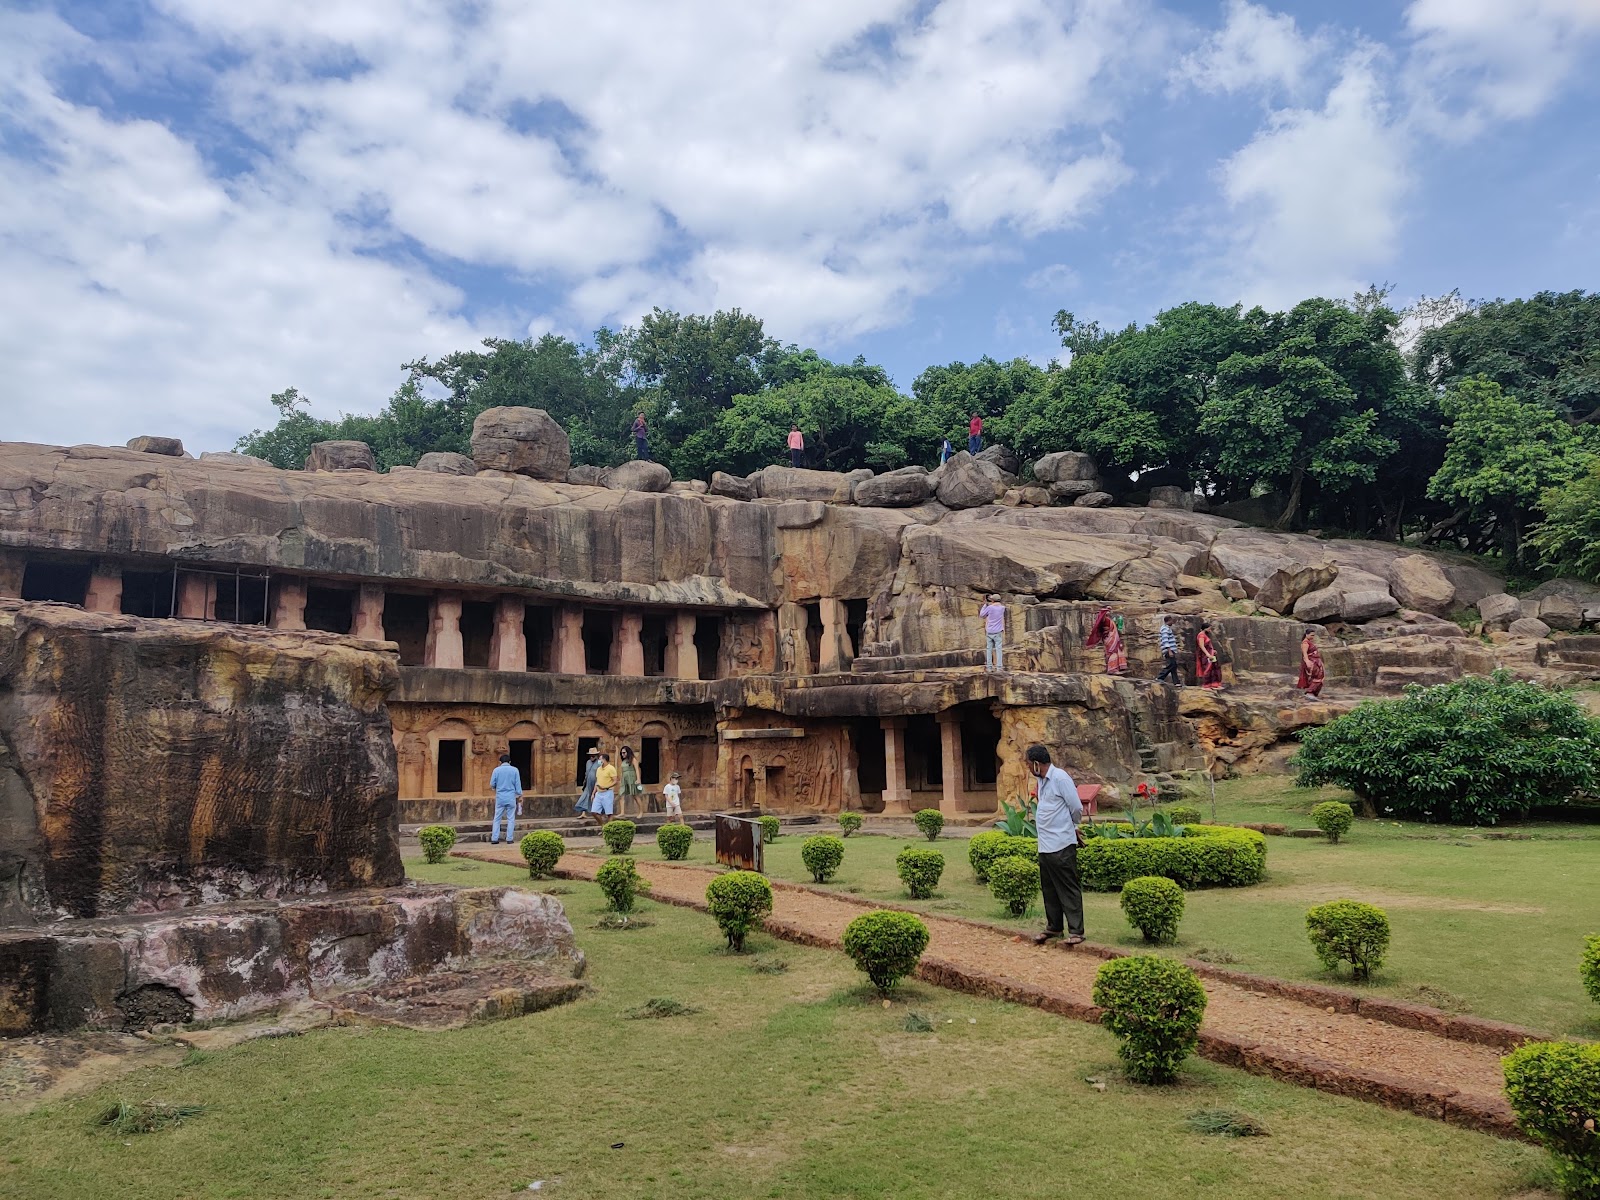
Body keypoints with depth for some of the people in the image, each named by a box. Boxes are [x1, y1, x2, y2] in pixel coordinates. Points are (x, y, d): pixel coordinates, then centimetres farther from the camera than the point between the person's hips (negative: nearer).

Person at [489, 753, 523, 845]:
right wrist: (519, 795, 9)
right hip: (511, 797, 0)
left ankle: (494, 838, 5)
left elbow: (492, 784, 1)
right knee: (511, 819, 6)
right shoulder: (515, 770, -2)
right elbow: (518, 785, -1)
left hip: (500, 798, 1)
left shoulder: (496, 770, -1)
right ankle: (509, 838, 5)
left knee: (497, 818, 8)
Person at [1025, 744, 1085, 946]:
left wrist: (1071, 827, 5)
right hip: (1045, 846, 9)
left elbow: (1077, 808, -11)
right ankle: (1054, 927, 25)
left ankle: (1076, 931, 2)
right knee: (1049, 889, 15)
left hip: (1062, 845, -9)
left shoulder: (1060, 778, -15)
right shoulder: (1040, 780, 12)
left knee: (1069, 889, -3)